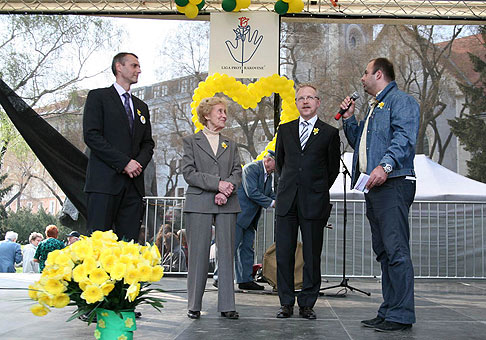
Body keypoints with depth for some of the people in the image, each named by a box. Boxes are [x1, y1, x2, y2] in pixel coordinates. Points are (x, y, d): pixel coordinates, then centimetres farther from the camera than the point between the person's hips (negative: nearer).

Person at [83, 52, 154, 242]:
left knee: (130, 240, 0)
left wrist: (139, 163, -2)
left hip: (134, 183, 6)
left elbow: (148, 143, 21)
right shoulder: (98, 97, 5)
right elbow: (91, 135, -7)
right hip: (105, 181, -5)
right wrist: (124, 162, -13)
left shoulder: (141, 107, 24)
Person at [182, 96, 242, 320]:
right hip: (199, 204, -3)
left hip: (227, 205, 3)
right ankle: (194, 305, 7)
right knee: (198, 254, -2)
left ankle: (227, 305, 5)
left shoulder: (230, 144, 19)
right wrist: (217, 183, -13)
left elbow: (237, 172, 9)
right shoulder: (191, 141, 8)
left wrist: (227, 190, -10)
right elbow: (188, 172, -3)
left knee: (226, 253, 1)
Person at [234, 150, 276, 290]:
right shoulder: (251, 168, -14)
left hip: (249, 218, 10)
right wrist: (271, 203, -20)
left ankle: (245, 280, 14)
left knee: (248, 248, 10)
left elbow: (270, 194, 19)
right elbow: (252, 192, -22)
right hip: (238, 215, -10)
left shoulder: (268, 175, 16)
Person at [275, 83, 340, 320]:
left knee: (312, 256, 2)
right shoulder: (285, 130, 13)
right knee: (284, 254, 2)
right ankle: (286, 303, 12)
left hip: (314, 202, -2)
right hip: (287, 201, 2)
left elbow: (333, 169, 10)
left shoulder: (329, 133, 4)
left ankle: (307, 303, 12)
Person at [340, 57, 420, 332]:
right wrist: (349, 118, 19)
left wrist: (386, 165, -30)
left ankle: (401, 314, -9)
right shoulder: (374, 108, 28)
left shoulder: (401, 100, -2)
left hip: (393, 184, -10)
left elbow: (405, 137, -18)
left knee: (396, 249, -12)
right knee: (384, 251, 10)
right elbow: (358, 142, 31)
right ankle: (389, 311, 14)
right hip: (373, 186, 10)